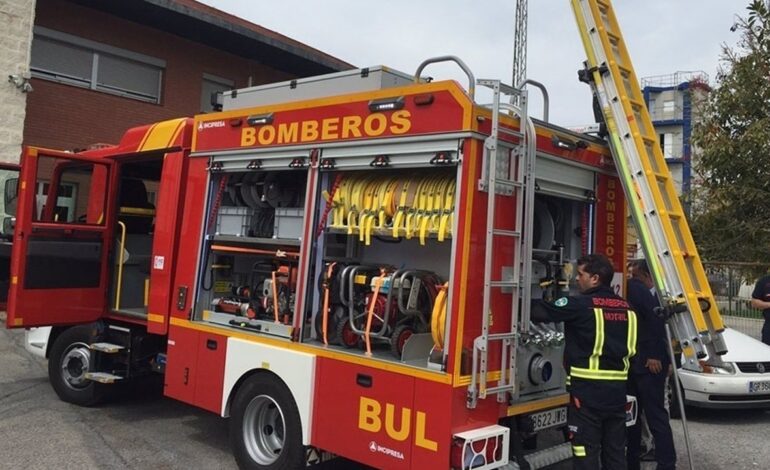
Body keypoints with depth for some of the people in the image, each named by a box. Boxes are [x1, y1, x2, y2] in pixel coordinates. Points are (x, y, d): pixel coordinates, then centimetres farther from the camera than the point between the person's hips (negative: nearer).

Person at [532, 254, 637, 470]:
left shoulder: (581, 304, -11)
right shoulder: (625, 307, 11)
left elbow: (541, 312, -12)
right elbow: (627, 347, 17)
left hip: (589, 389, -7)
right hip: (617, 388, 7)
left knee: (586, 452, -1)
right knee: (615, 450, 16)